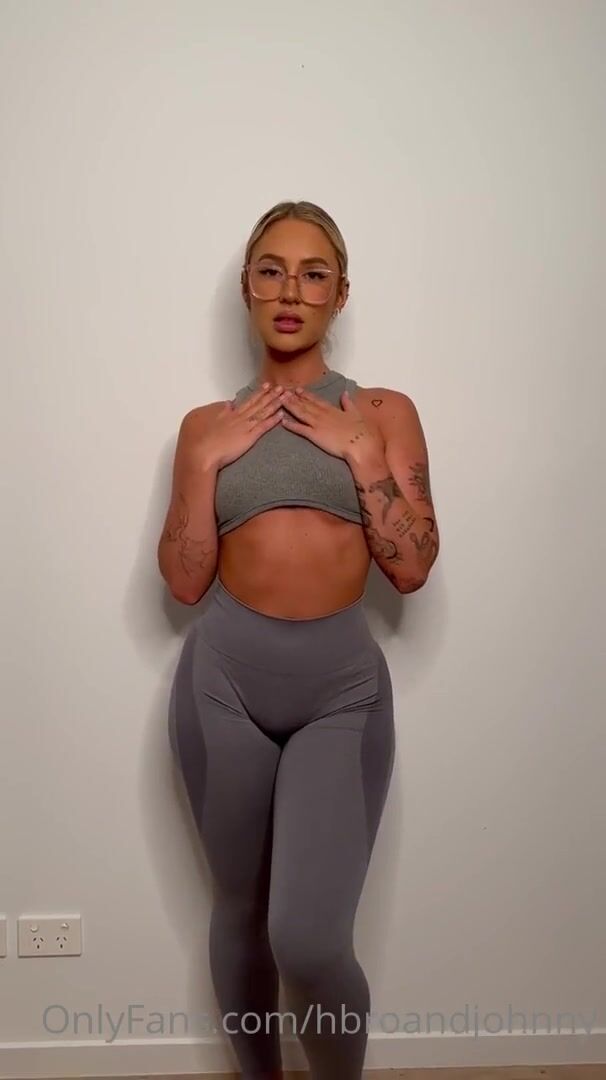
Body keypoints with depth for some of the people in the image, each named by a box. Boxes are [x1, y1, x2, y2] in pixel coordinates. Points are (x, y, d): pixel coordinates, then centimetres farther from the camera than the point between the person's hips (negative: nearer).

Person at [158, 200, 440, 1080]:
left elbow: (412, 568, -2)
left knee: (308, 938, -11)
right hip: (224, 682, 2)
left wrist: (361, 452, -9)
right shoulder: (207, 423, 7)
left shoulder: (384, 411, 4)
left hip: (343, 689, -1)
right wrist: (206, 458, -7)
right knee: (240, 908, 15)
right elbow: (185, 581, 1)